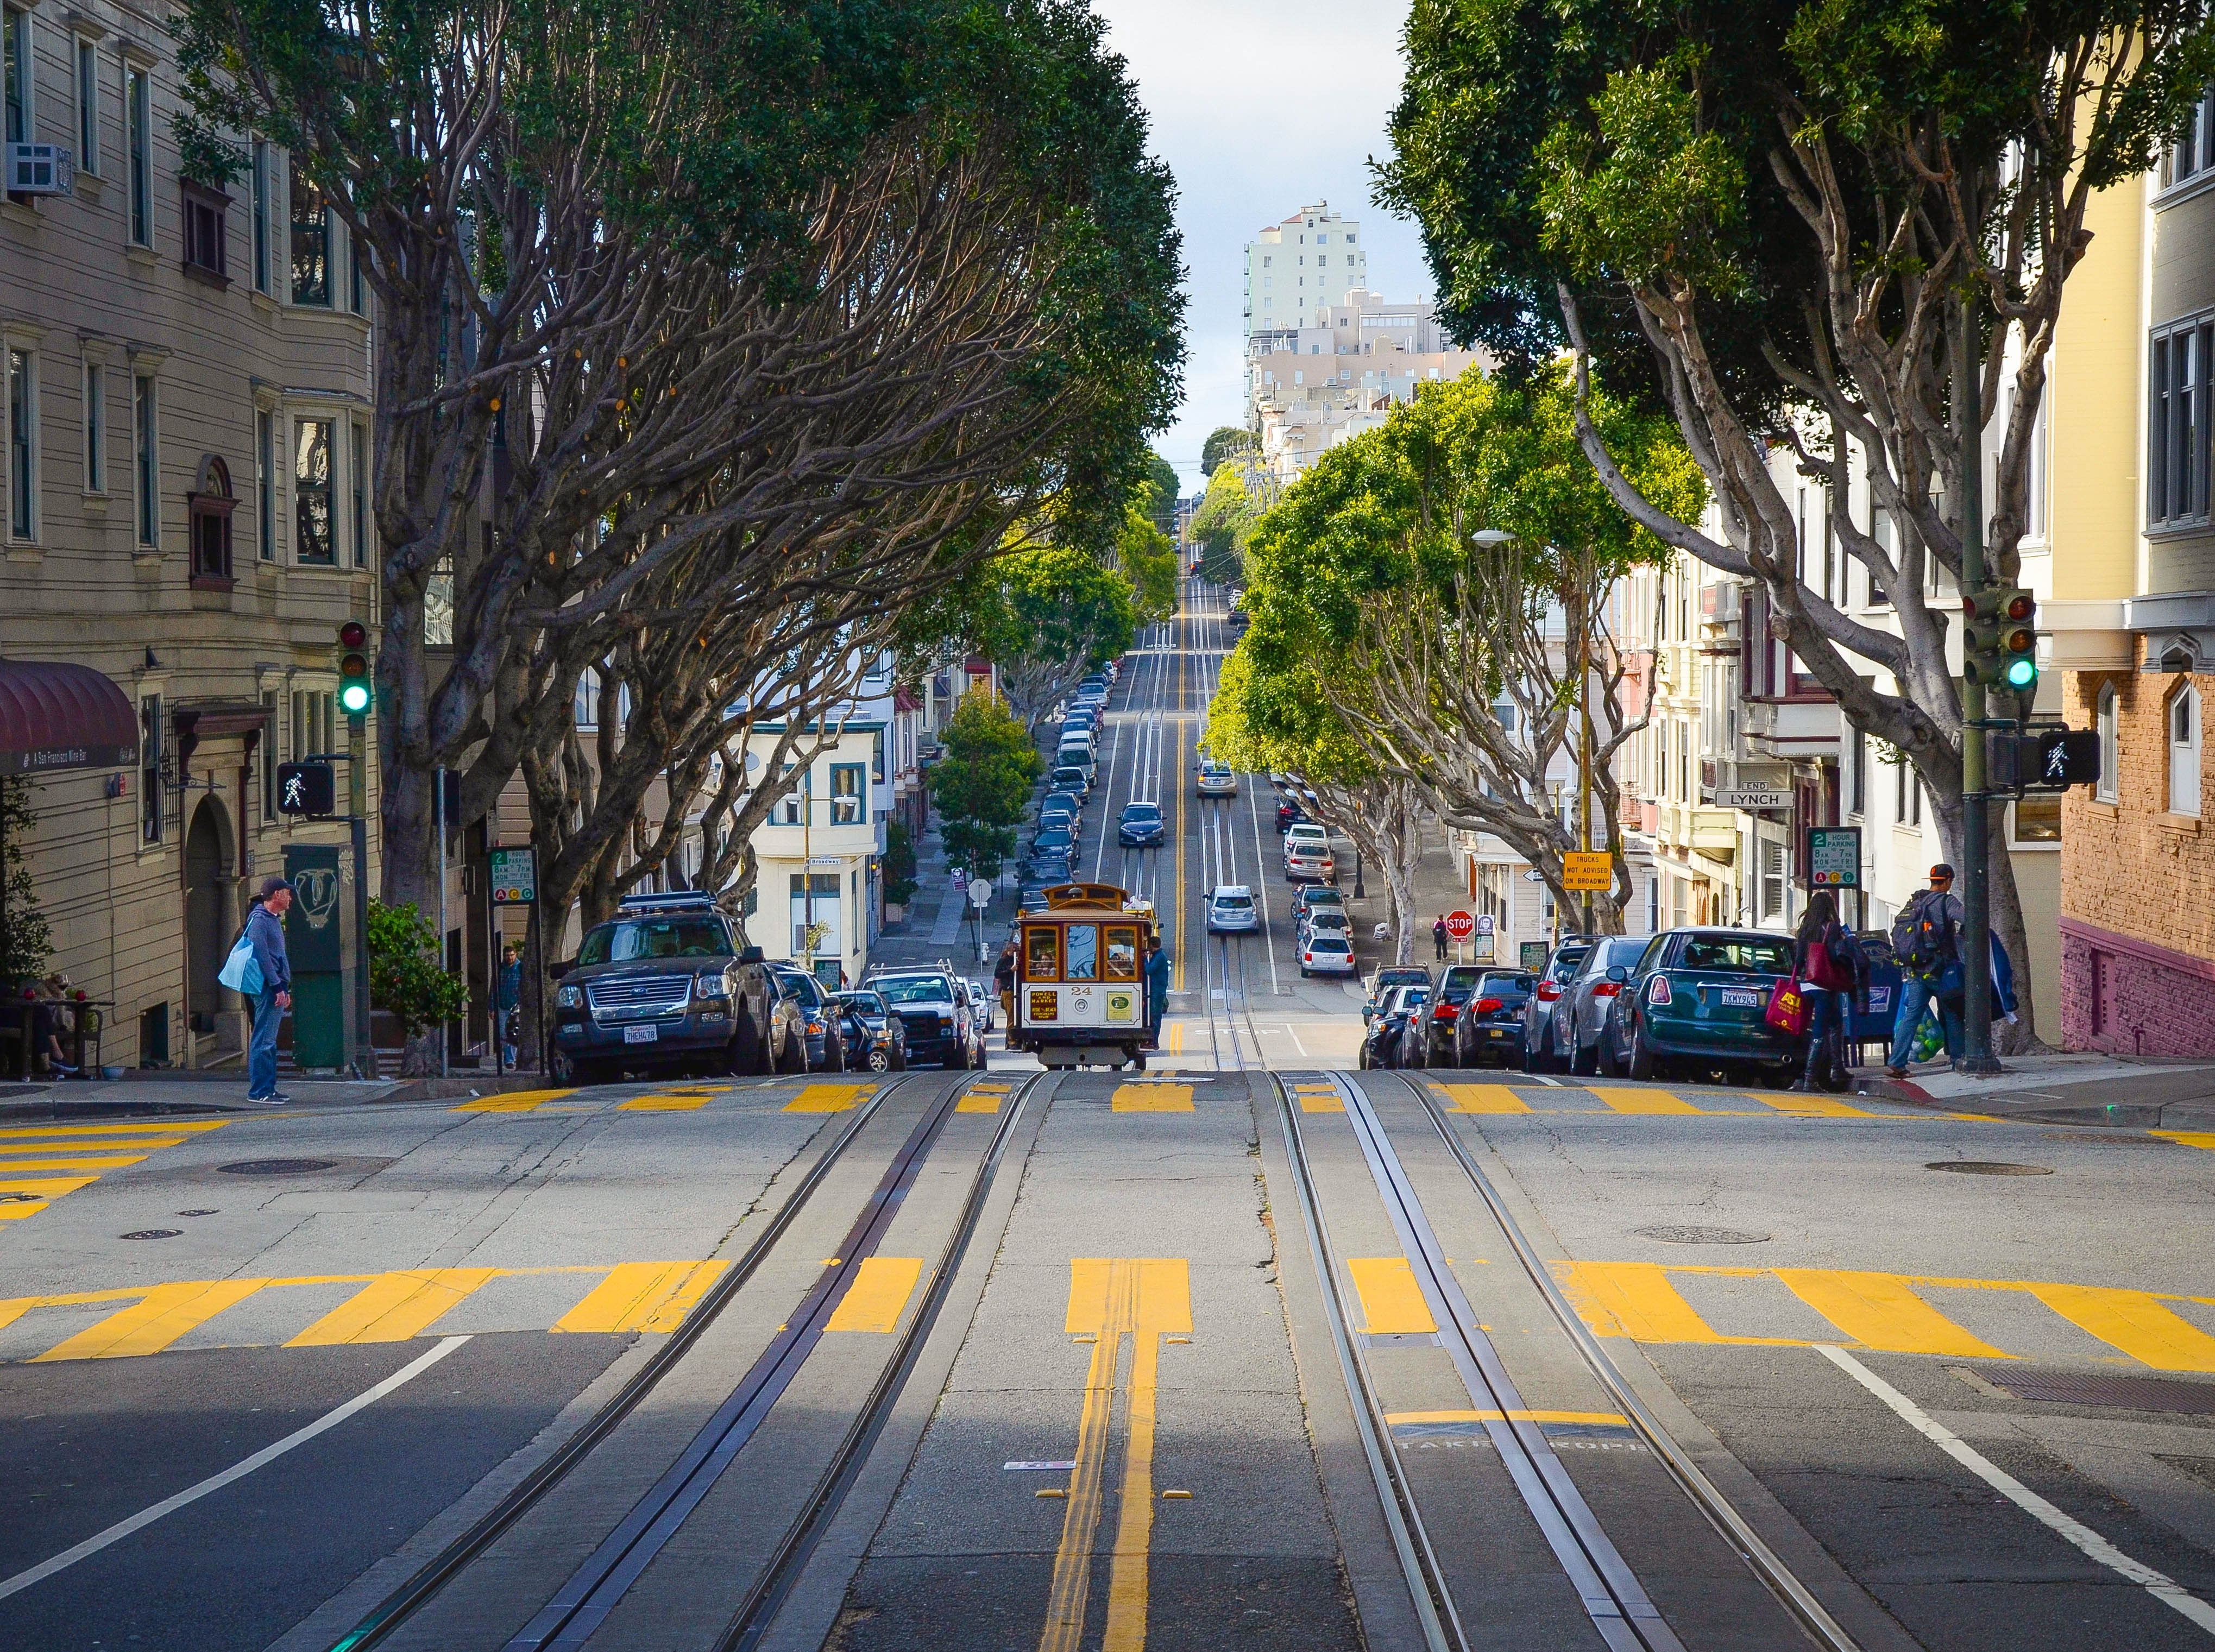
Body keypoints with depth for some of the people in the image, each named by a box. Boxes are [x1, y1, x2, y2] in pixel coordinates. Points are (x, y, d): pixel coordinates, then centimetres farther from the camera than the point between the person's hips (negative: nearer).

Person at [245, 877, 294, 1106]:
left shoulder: (274, 920, 20)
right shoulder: (259, 919, -11)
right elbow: (262, 956, -17)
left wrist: (286, 989, 22)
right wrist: (277, 987, -18)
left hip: (277, 990, 10)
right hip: (267, 989, -10)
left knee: (270, 1041, 12)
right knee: (264, 1041, -10)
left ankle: (269, 1087, 16)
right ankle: (258, 1092, -10)